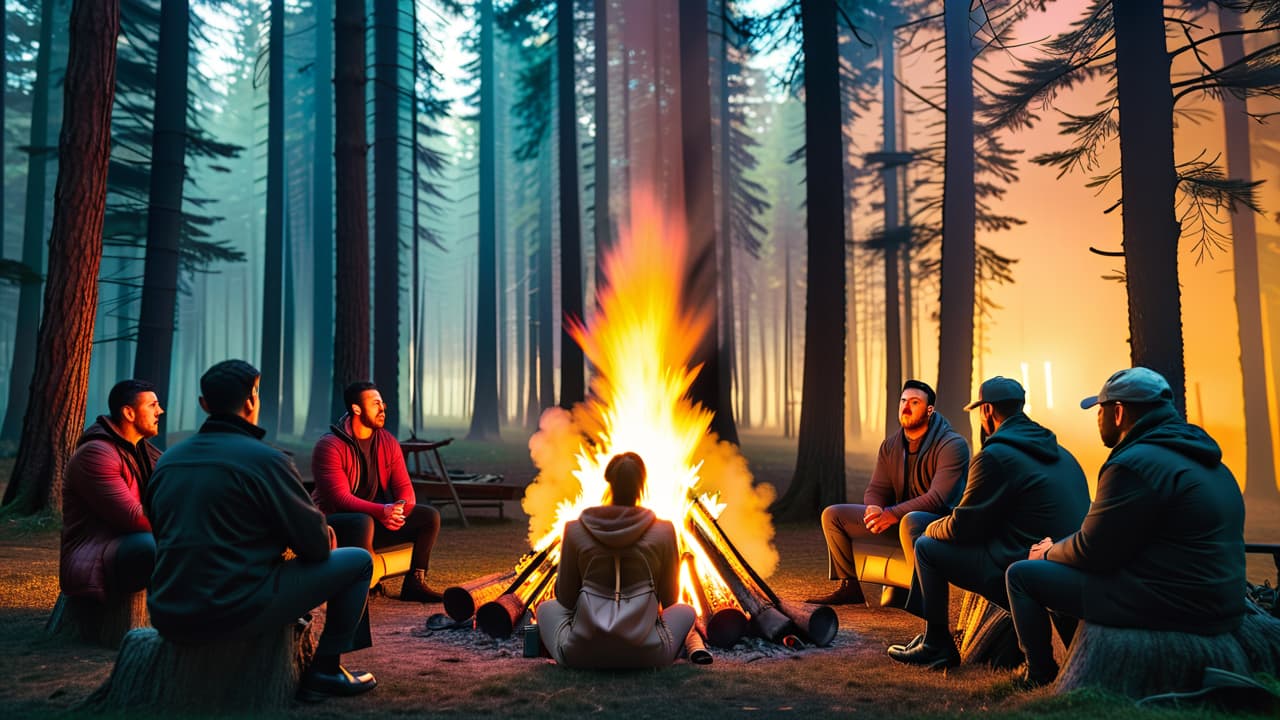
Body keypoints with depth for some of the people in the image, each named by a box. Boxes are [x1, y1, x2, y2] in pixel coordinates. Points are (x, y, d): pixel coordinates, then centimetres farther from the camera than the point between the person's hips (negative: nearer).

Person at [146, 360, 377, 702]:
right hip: (237, 611, -7)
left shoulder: (168, 459, 7)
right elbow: (317, 545, -9)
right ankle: (324, 671, 12)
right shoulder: (265, 459, -13)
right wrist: (323, 537, 17)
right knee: (358, 561, 7)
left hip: (169, 617, 8)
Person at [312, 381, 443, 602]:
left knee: (430, 516, -7)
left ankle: (414, 583, -1)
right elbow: (339, 498, -25)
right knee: (363, 522, -39)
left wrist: (400, 509, -24)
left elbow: (404, 486, 0)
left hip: (377, 519, 7)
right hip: (336, 522, -7)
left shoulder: (387, 441, 4)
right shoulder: (330, 446, -15)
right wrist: (381, 511, -37)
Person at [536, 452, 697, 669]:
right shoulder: (664, 531, -5)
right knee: (686, 611, 30)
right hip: (645, 655, -1)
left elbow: (565, 599, 6)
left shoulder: (575, 530, -4)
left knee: (547, 608, 32)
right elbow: (669, 598, 8)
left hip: (581, 654, 1)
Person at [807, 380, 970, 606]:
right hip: (898, 521, 7)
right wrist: (873, 509, -18)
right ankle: (850, 586, 5)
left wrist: (892, 514, -29)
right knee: (833, 515, -1)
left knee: (909, 524, -43)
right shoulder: (890, 445, 8)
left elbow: (938, 498, -24)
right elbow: (875, 489, 7)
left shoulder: (952, 445, -14)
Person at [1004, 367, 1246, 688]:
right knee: (1060, 559, 27)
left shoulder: (1135, 465, -19)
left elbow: (1091, 551, -15)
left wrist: (1050, 552, 6)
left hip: (1165, 608, -10)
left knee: (1021, 574, -2)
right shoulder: (1204, 460, 14)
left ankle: (1039, 674, 11)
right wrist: (1059, 547, 18)